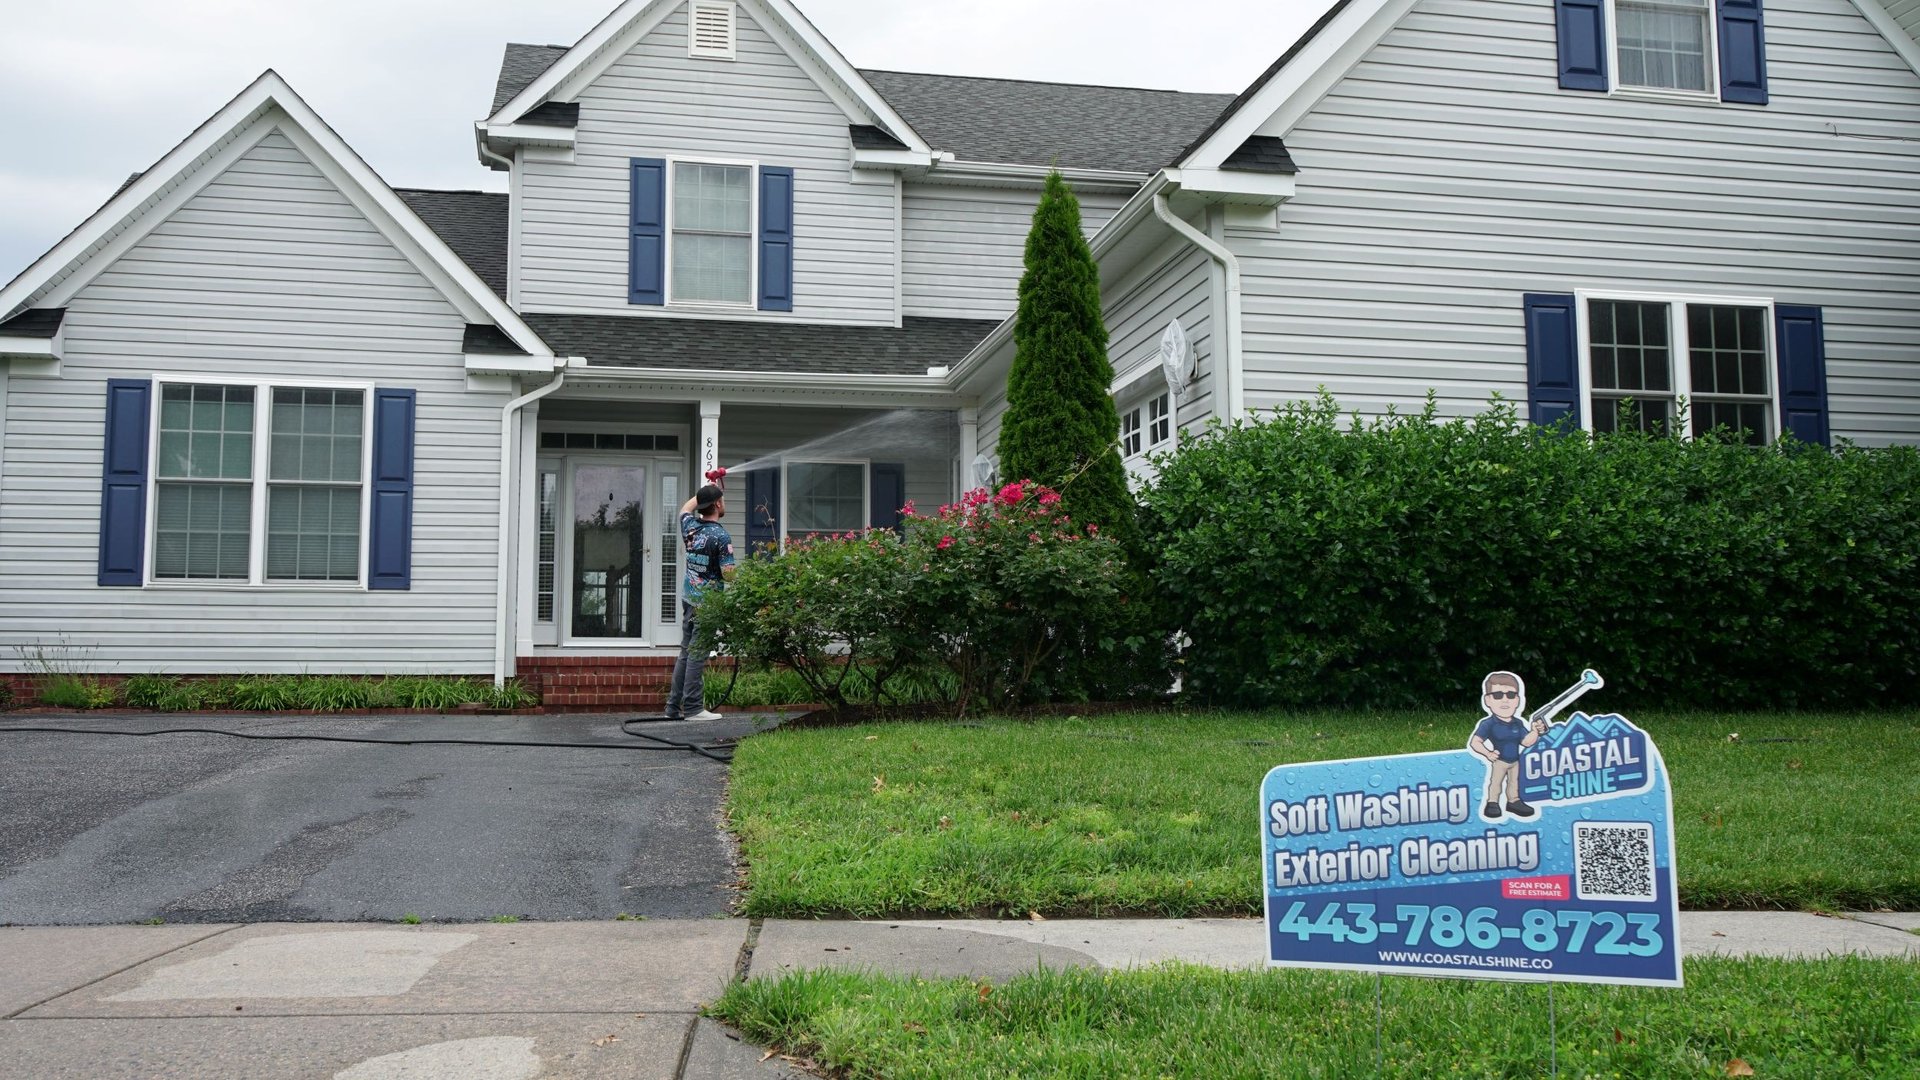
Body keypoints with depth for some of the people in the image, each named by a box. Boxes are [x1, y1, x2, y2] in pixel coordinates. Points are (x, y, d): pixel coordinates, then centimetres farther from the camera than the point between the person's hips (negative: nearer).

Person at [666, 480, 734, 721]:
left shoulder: (690, 527, 6)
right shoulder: (720, 535, -15)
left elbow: (685, 509, 32)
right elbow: (728, 573, -18)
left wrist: (706, 490, 39)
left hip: (688, 599, 7)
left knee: (686, 652, 11)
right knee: (697, 654, -6)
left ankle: (674, 706, 13)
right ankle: (693, 708, -4)